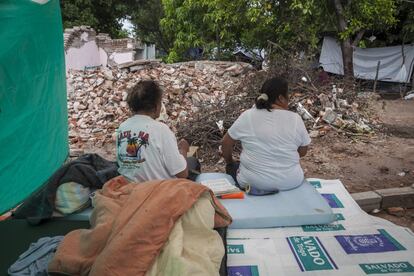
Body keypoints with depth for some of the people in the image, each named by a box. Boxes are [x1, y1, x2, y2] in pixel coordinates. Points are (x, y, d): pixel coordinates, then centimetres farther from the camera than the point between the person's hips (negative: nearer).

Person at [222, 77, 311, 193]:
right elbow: (303, 152, 3)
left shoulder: (247, 116, -10)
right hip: (291, 183, 1)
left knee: (233, 167, 28)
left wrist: (230, 162, 16)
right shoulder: (296, 119, -8)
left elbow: (226, 143, -1)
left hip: (251, 182, -1)